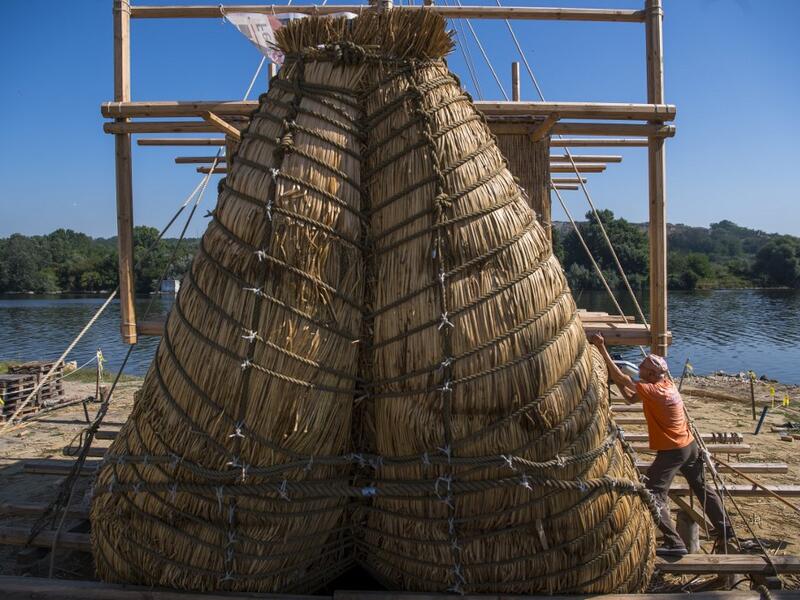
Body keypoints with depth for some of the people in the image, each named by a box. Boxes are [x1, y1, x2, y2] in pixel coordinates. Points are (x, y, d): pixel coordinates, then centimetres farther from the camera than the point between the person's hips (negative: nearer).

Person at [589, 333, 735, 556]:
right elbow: (630, 398, 7)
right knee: (702, 488, 25)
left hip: (672, 452, -9)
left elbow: (622, 379, -27)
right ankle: (725, 530, 37)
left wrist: (602, 349, -29)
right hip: (690, 446, 9)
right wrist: (616, 380, -4)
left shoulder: (653, 390, -23)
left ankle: (674, 543, -10)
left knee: (652, 495, -7)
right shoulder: (666, 384, 2)